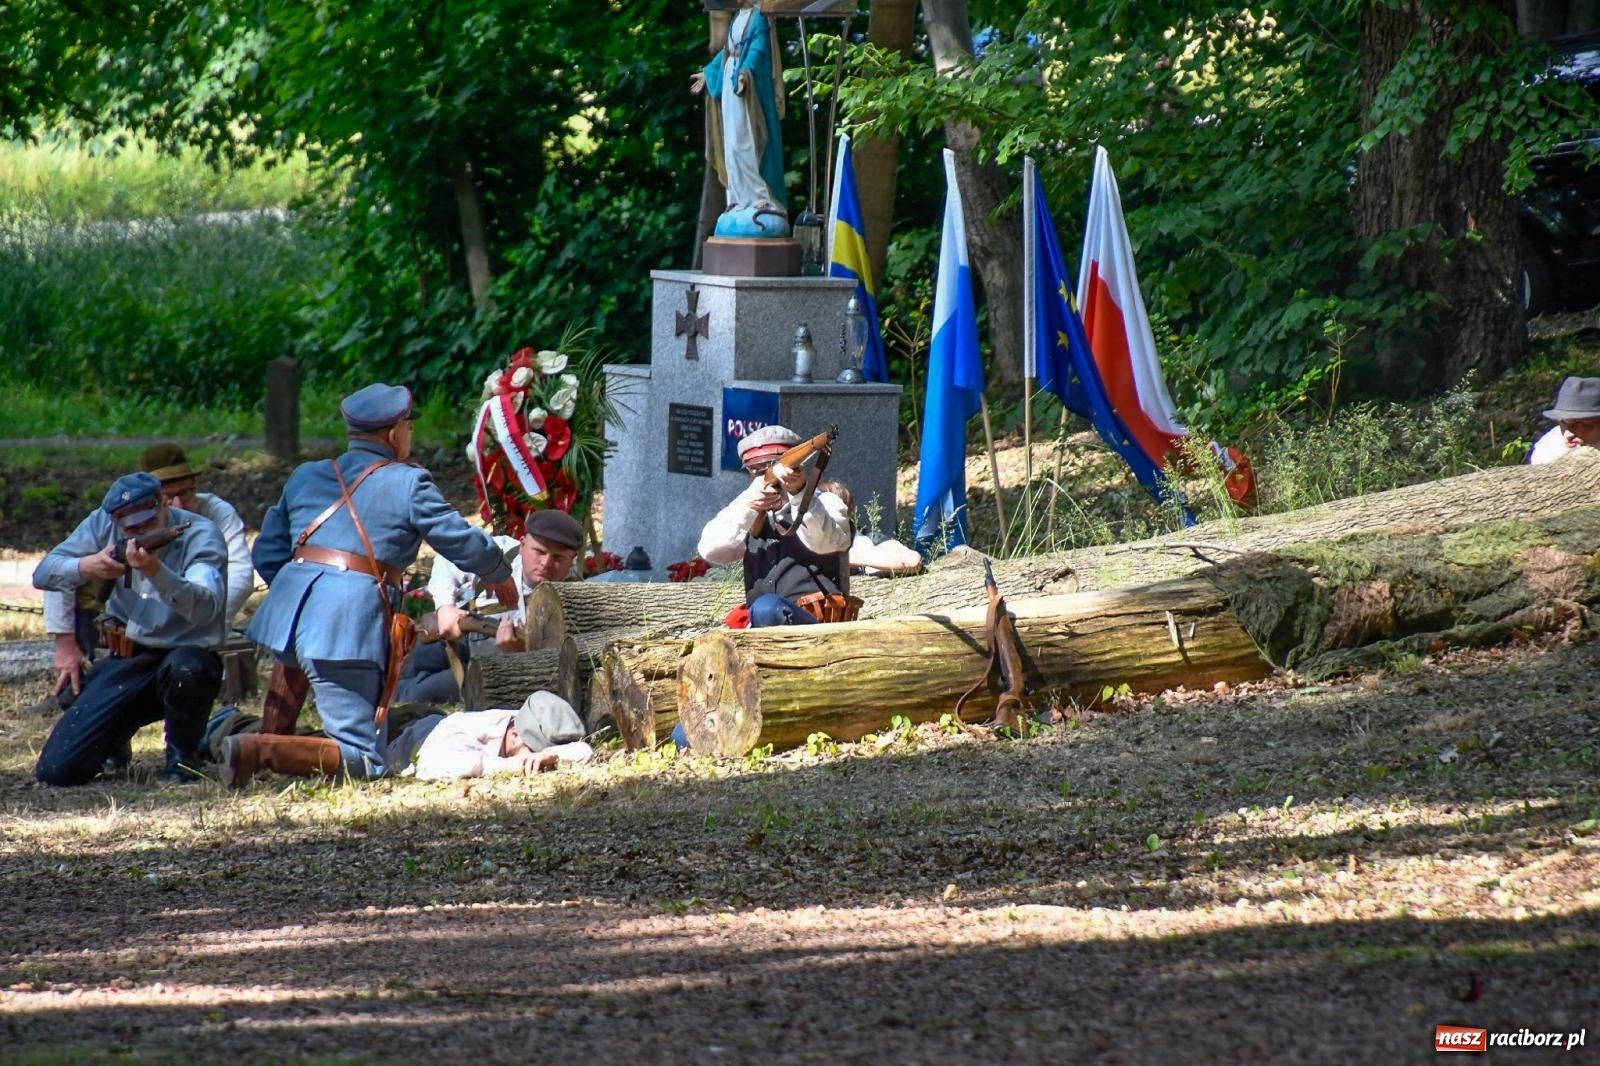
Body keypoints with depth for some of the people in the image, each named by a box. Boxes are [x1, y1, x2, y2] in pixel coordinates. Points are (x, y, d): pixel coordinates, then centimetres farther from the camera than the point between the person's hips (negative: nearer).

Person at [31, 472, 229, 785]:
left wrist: (155, 571, -46)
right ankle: (115, 742, 28)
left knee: (185, 670, -43)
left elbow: (205, 609, -30)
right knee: (54, 771, -9)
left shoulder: (200, 534, -14)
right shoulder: (103, 525, -1)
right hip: (126, 663, 4)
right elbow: (43, 574, -2)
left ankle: (182, 756, -9)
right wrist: (85, 567, -22)